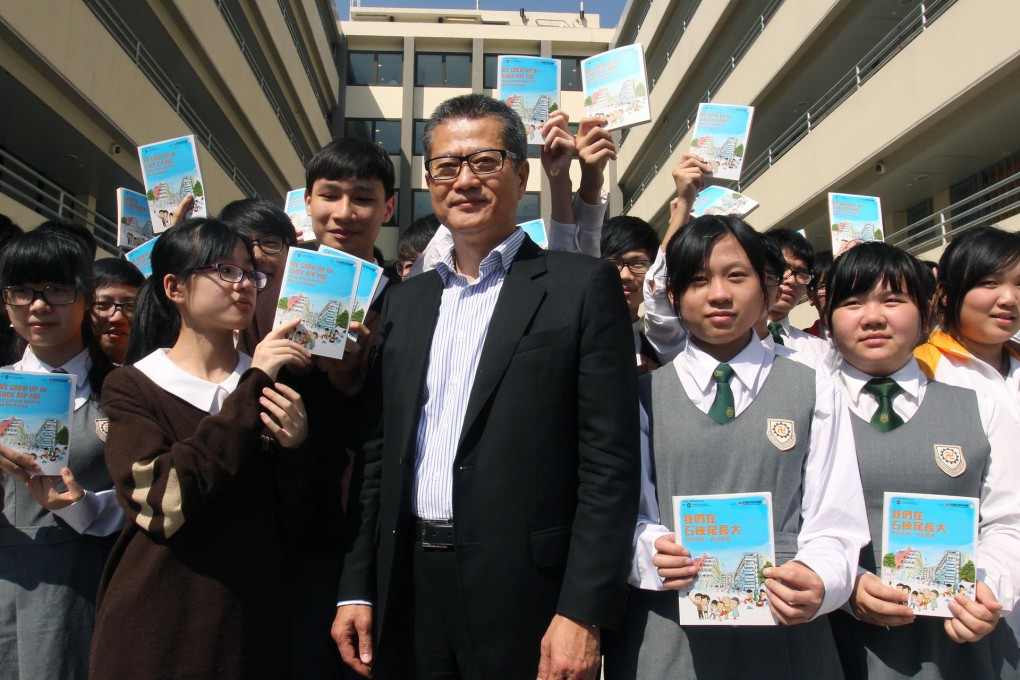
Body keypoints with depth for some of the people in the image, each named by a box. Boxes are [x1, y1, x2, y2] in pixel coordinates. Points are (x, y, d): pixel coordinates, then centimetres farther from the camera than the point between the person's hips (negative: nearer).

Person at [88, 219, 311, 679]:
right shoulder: (132, 386, -4)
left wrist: (295, 448, -16)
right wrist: (250, 387, -18)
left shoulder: (272, 384, 5)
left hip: (253, 624, 3)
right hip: (156, 630, -3)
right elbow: (160, 503, -21)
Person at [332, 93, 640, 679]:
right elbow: (382, 455, 12)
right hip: (410, 592, 5)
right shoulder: (406, 302, 11)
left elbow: (610, 460, -10)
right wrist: (357, 588, 8)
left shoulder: (583, 286, -5)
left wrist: (584, 612, -15)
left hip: (525, 600, -4)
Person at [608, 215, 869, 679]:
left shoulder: (814, 392, 5)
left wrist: (819, 580, -20)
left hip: (785, 631, 0)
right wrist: (652, 553, -20)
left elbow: (834, 524, 0)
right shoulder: (644, 395, 5)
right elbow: (628, 517, 1)